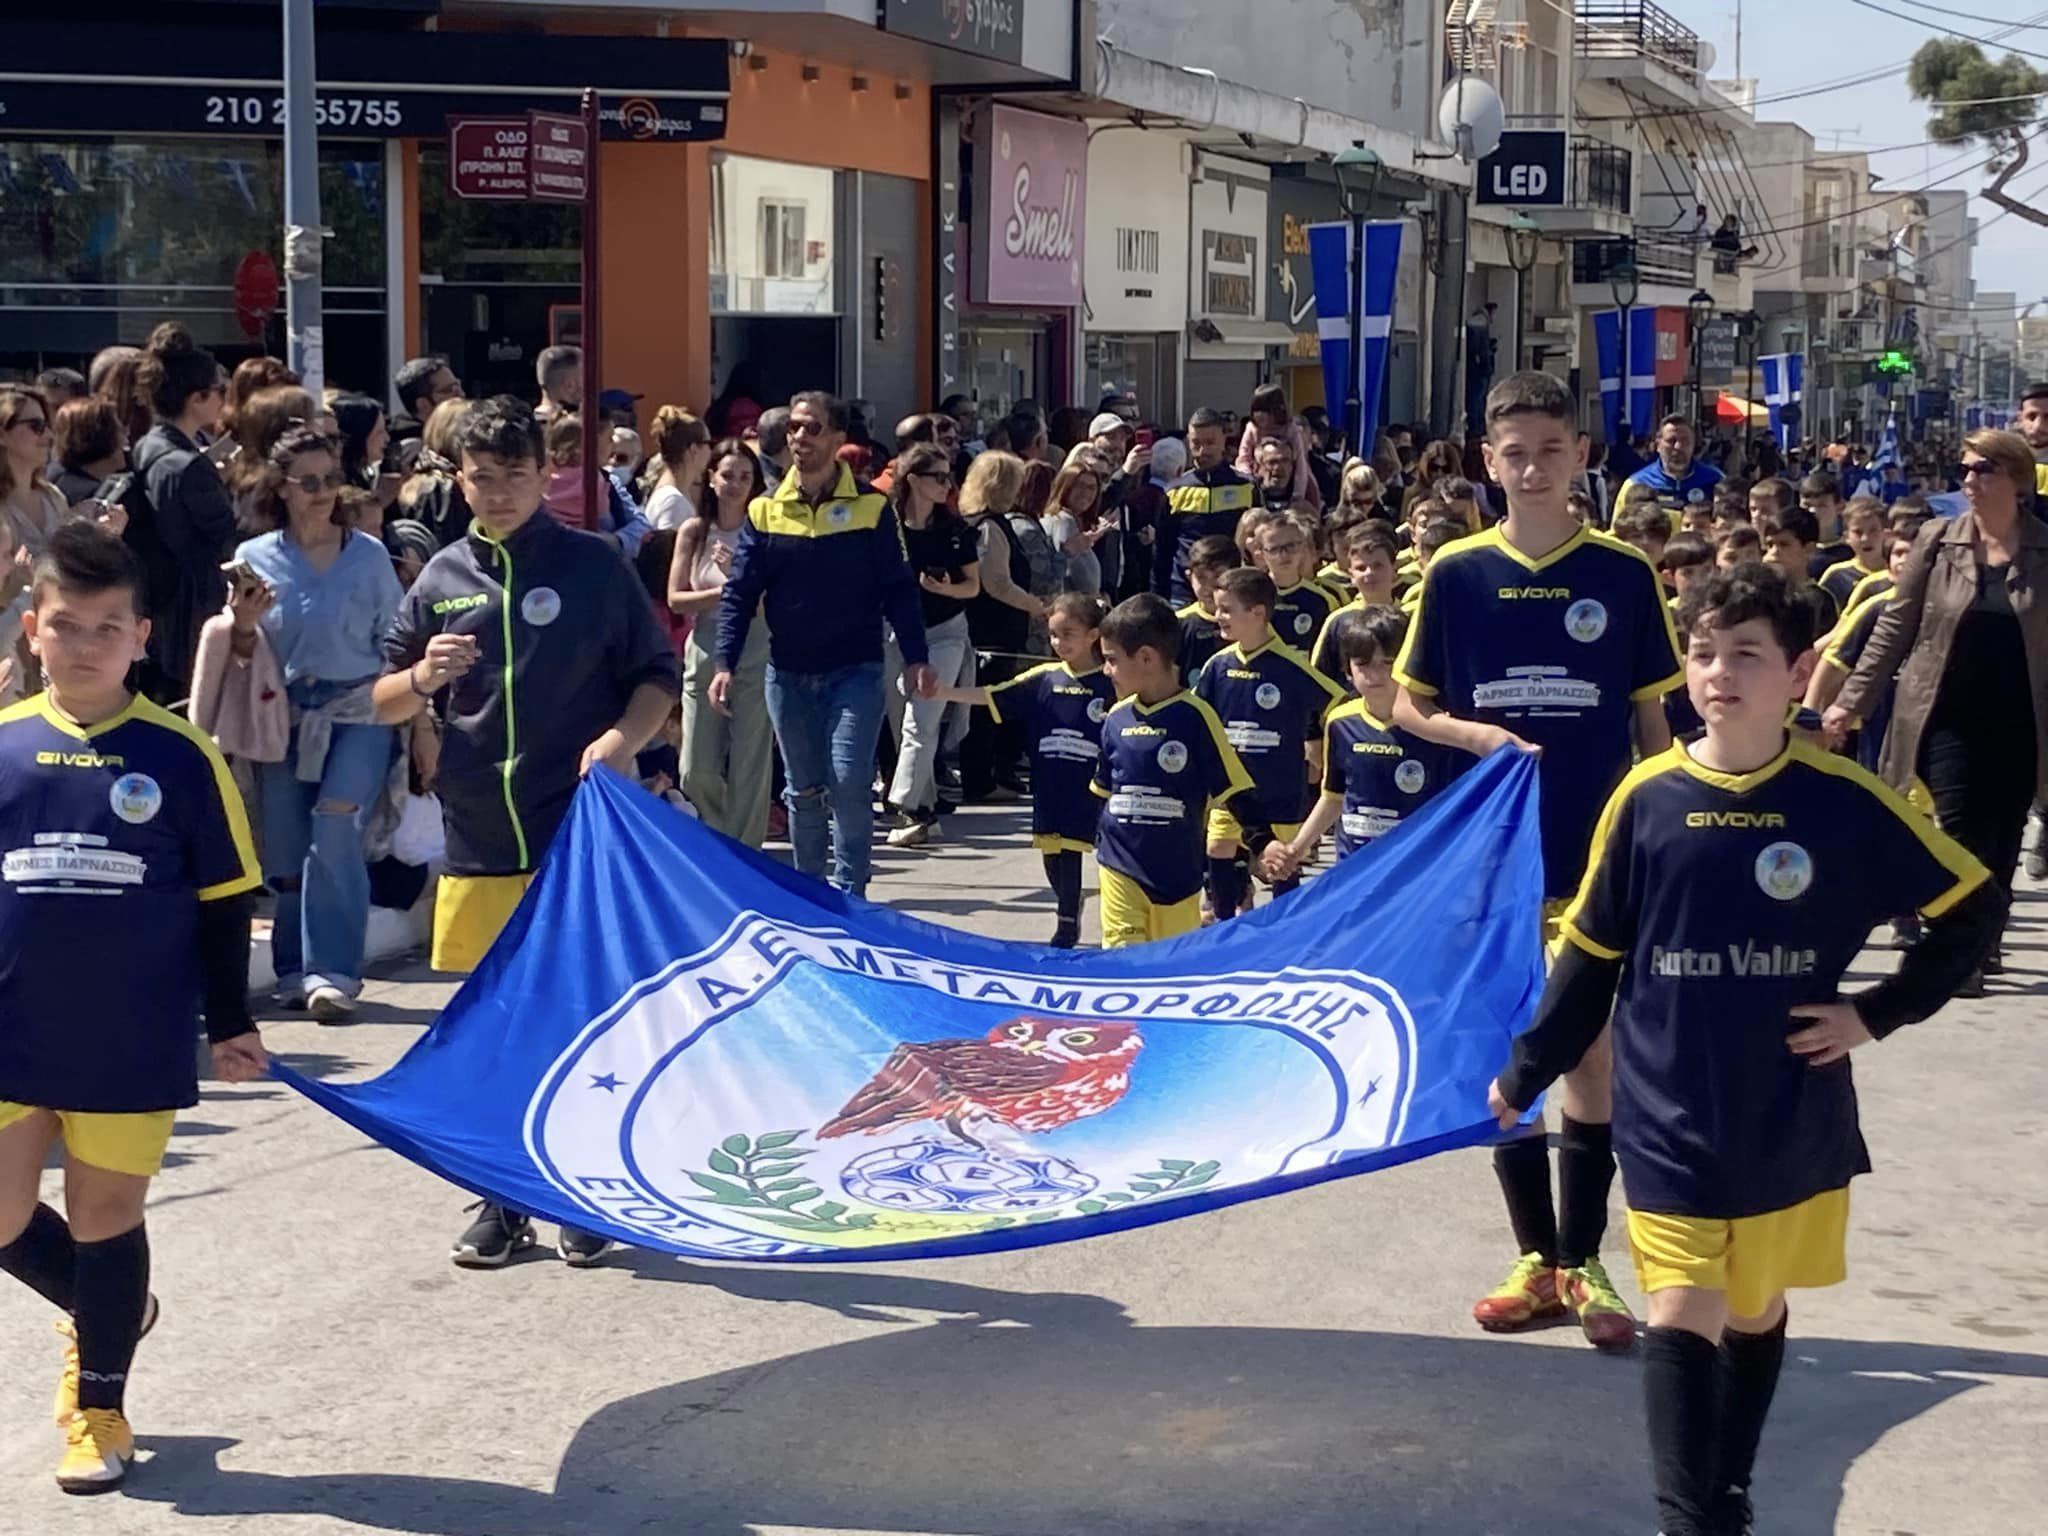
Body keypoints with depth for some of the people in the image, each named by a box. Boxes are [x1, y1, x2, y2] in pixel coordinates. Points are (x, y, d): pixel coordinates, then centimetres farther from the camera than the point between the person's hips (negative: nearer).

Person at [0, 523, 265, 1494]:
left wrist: (230, 1024, 2)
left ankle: (99, 1406, 24)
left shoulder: (180, 755, -5)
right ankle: (106, 1309, 36)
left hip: (131, 1042, -2)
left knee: (106, 1214, 7)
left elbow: (223, 900, 1)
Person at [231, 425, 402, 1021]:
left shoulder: (368, 555, 1)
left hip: (359, 713, -2)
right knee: (285, 846, 2)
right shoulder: (254, 557, 3)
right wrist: (244, 626, -13)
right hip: (284, 717, 2)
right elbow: (243, 657, 8)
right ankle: (295, 970, 18)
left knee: (335, 827, -18)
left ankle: (331, 972, -13)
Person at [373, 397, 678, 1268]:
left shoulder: (593, 566, -1)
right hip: (477, 843, 3)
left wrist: (623, 738, -17)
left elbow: (657, 679, 3)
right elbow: (382, 704, 13)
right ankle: (504, 1201, 20)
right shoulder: (442, 579, 7)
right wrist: (423, 678, -9)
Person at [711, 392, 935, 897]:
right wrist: (726, 664, -7)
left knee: (848, 780, -14)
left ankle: (848, 891, -3)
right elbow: (739, 593, 3)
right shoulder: (765, 511, 3)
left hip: (855, 669, -3)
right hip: (788, 672, 3)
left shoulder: (871, 507, -2)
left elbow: (899, 589, -2)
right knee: (803, 790, 11)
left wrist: (916, 659, -10)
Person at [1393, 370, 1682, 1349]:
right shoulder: (1457, 574, 0)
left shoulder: (1624, 576, -1)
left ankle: (1581, 1265, 13)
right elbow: (1408, 706, 7)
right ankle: (1535, 1260, 19)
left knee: (1594, 1056, 3)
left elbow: (1652, 719, 4)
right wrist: (1479, 735, -12)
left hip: (1597, 854, -1)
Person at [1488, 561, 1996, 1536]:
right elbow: (1590, 956, 4)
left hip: (1791, 1120, 1)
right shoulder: (1646, 797, -5)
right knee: (1680, 1318, -8)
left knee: (1755, 1313, 14)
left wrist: (1877, 1013, -3)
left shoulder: (1845, 801, -8)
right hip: (1670, 1120, -1)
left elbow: (1971, 907, 2)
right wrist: (1524, 1073, 5)